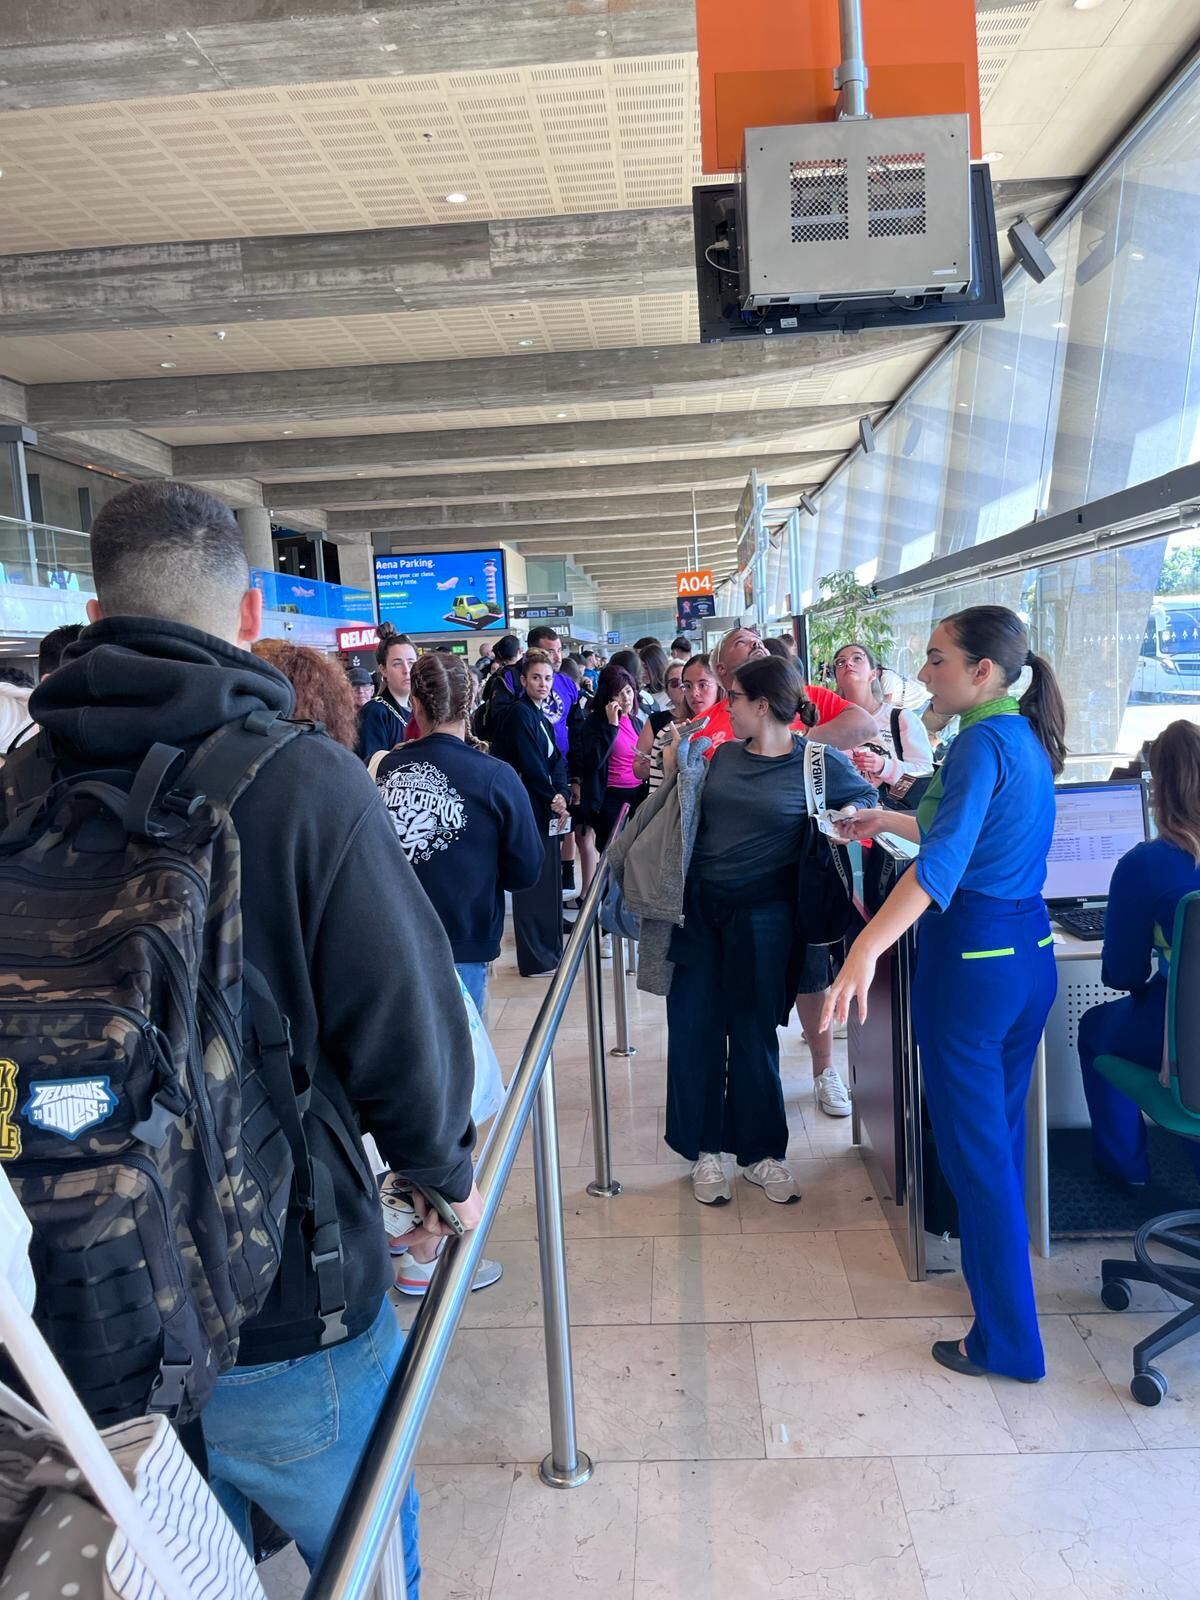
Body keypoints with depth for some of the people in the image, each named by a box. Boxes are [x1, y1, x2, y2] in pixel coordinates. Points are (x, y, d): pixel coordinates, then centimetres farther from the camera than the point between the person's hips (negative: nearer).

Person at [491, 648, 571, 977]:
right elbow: (530, 763, -16)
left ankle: (550, 950, 23)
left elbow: (557, 762, 8)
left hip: (546, 807, 9)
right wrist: (553, 796, -7)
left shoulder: (542, 717, 16)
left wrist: (561, 795, -9)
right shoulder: (519, 713, -10)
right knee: (532, 881, -3)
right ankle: (535, 959, 5)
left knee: (549, 879, 12)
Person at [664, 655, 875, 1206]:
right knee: (694, 1028, 5)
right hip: (696, 909, 4)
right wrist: (673, 767, 3)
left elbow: (866, 796, 8)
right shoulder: (721, 754, 6)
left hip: (760, 914, -3)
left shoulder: (817, 762, -5)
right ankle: (704, 1150, 22)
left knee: (753, 1033, 7)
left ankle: (760, 1151, 26)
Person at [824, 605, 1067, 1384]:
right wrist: (889, 820, 30)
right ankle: (997, 1271, 41)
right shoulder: (1029, 739, 10)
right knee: (1003, 1131, 23)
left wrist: (866, 950, -40)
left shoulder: (982, 743, -17)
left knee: (975, 1149, 3)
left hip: (972, 959, -9)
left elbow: (942, 861, -32)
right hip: (1031, 954, 9)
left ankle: (1008, 1341, 16)